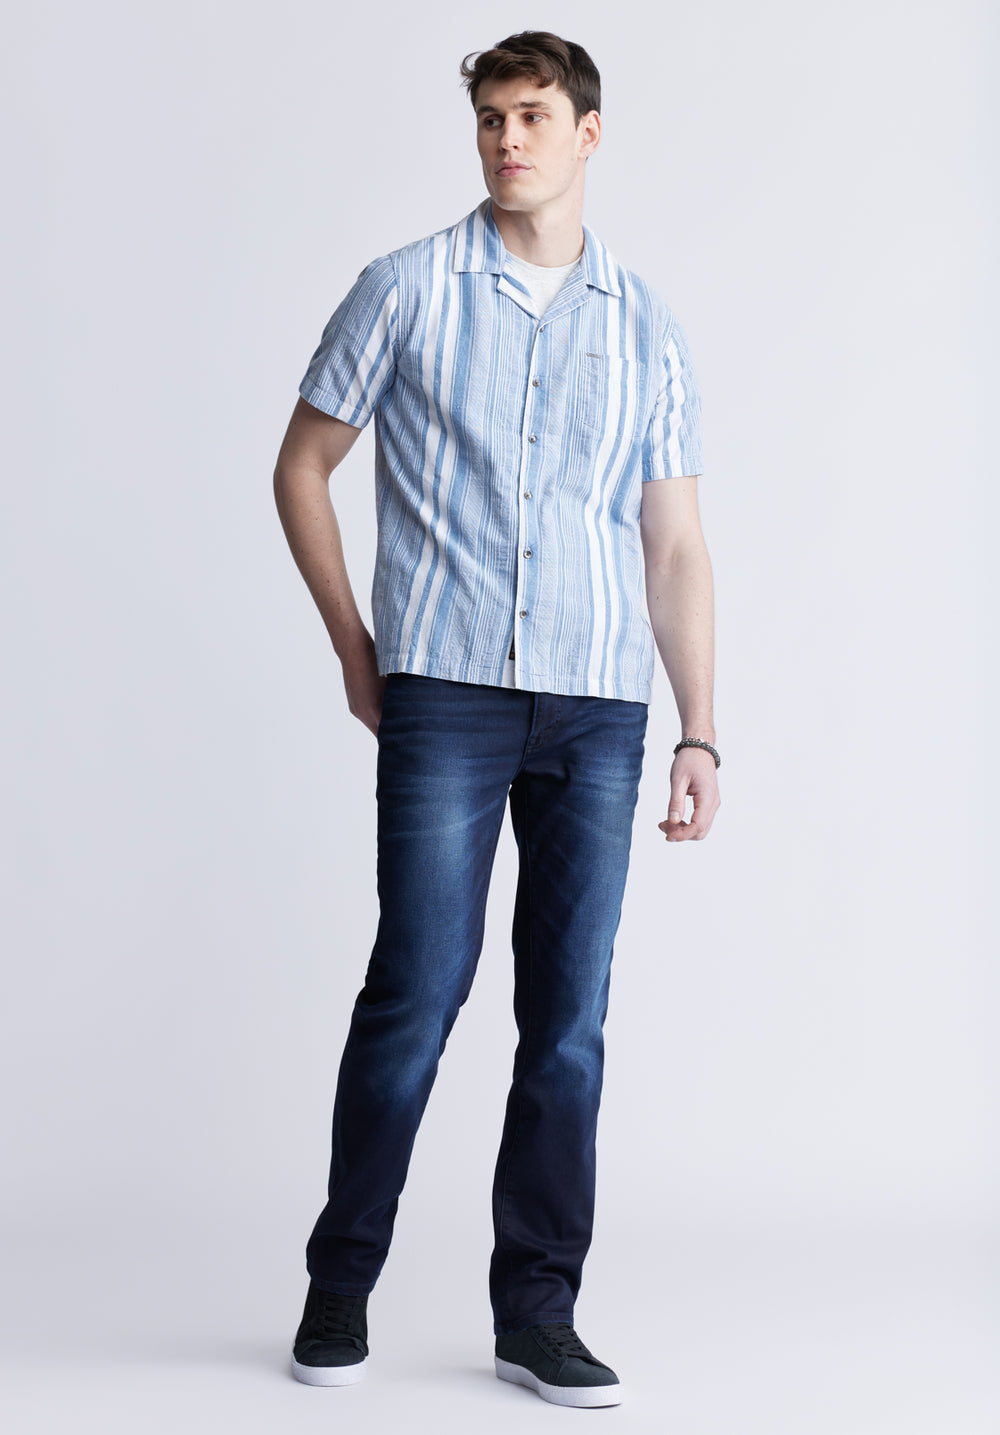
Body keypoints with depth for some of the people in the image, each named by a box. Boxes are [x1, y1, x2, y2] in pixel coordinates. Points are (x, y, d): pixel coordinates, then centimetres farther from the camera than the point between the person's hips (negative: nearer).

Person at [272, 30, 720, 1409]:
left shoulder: (646, 328, 12)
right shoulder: (407, 290, 5)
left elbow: (675, 547, 12)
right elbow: (301, 469, 11)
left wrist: (699, 734, 6)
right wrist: (355, 651, 5)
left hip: (600, 706, 3)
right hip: (446, 691, -2)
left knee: (569, 1014, 4)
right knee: (417, 992, -5)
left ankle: (537, 1309, 14)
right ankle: (342, 1284, 12)